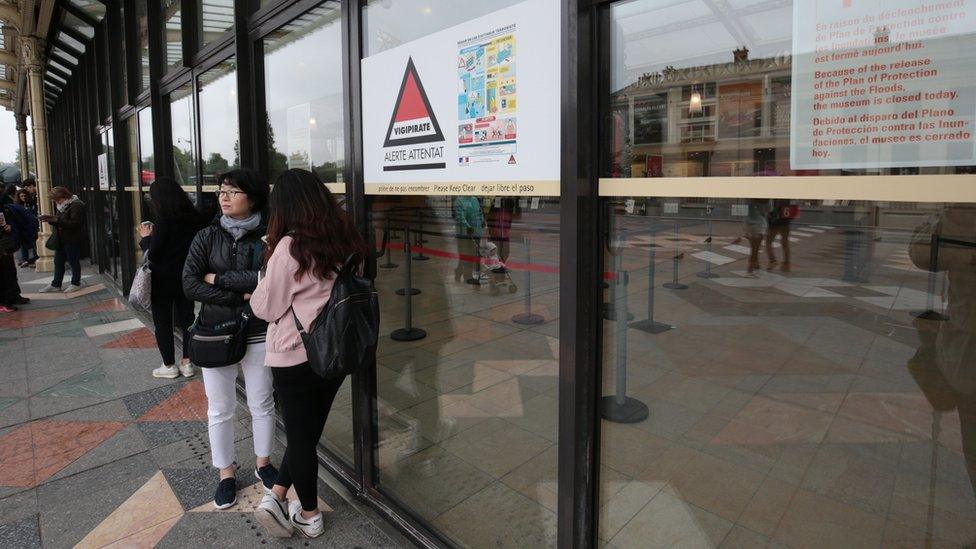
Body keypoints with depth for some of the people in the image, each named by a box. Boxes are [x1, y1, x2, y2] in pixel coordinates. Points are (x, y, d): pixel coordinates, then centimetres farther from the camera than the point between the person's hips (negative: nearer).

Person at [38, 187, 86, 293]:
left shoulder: (76, 206, -16)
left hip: (73, 239, -10)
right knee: (58, 262, 13)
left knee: (73, 262, 2)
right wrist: (50, 218, 0)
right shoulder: (61, 206, 14)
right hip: (61, 239, 10)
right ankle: (56, 285, 22)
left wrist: (56, 220, -24)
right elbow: (59, 221, 20)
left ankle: (76, 284, 15)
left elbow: (74, 223, -24)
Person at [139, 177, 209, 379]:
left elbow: (152, 256, -16)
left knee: (162, 321, 10)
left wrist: (146, 238, 2)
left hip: (164, 280, -5)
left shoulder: (164, 223, -20)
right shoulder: (194, 219, -3)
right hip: (187, 278, 5)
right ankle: (186, 363, 20)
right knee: (186, 317, 14)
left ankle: (169, 365, 19)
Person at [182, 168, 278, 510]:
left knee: (262, 404, 13)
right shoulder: (207, 237, 0)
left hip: (258, 335, -1)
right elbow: (190, 285, -8)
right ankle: (226, 474, 29)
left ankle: (263, 463, 34)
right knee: (219, 409, 11)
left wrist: (218, 279, -13)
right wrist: (242, 296, -16)